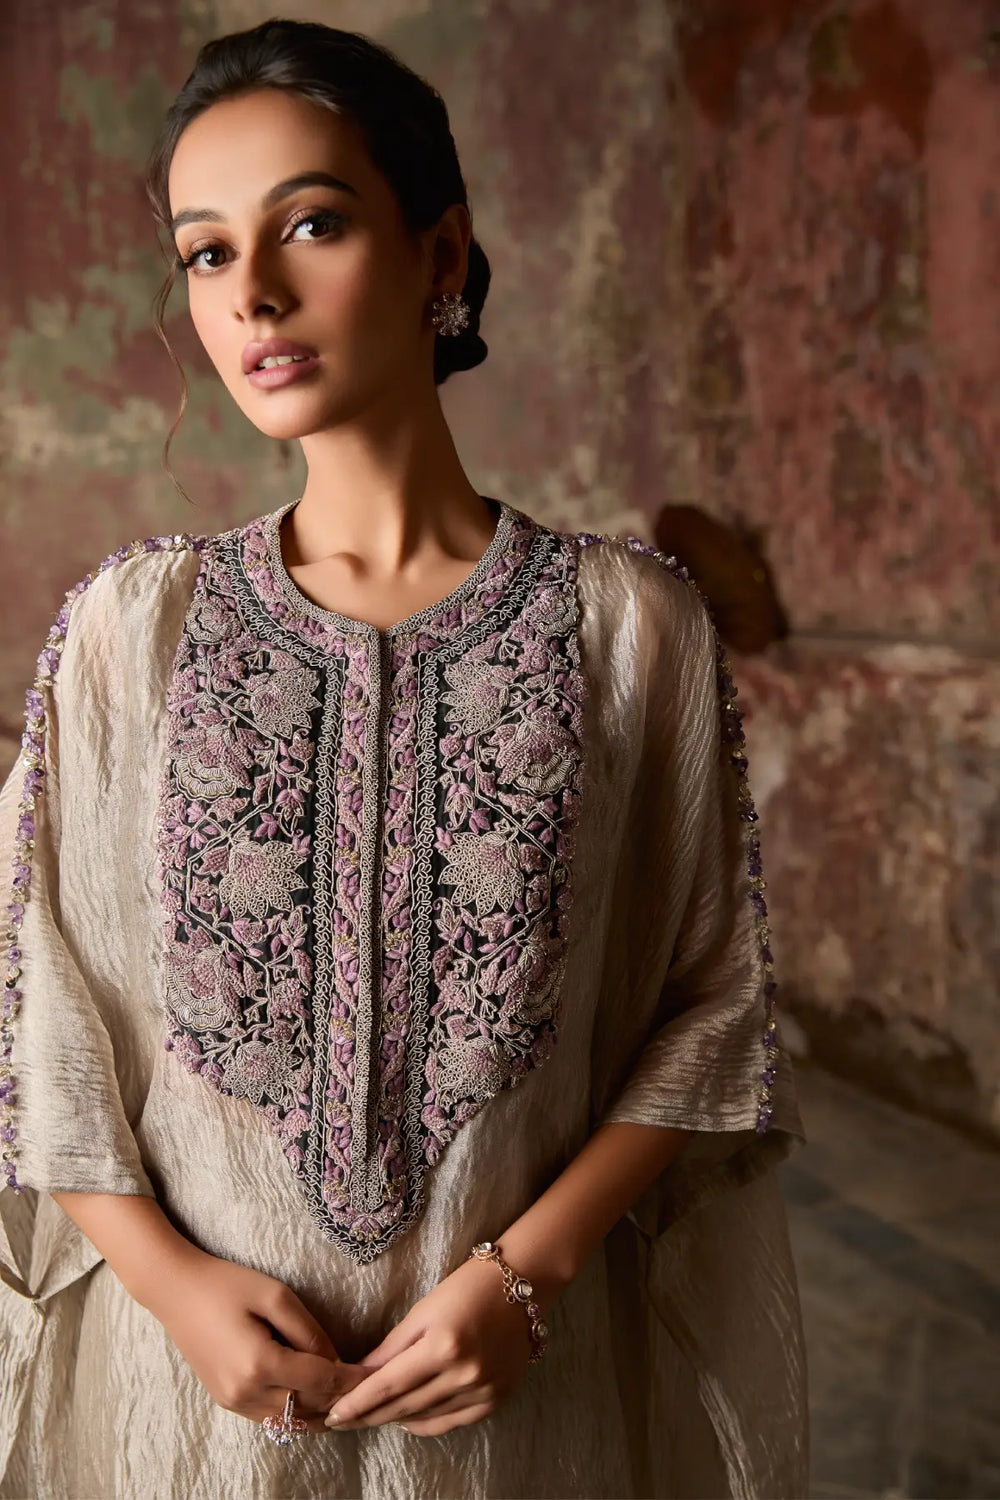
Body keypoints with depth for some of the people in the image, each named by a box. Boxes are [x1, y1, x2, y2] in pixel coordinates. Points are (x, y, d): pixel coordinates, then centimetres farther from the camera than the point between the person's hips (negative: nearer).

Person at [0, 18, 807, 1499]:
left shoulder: (630, 617, -8)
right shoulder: (128, 624, -5)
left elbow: (712, 1002, -4)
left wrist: (527, 1267, -13)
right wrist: (170, 1276, -12)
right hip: (200, 1360, 1)